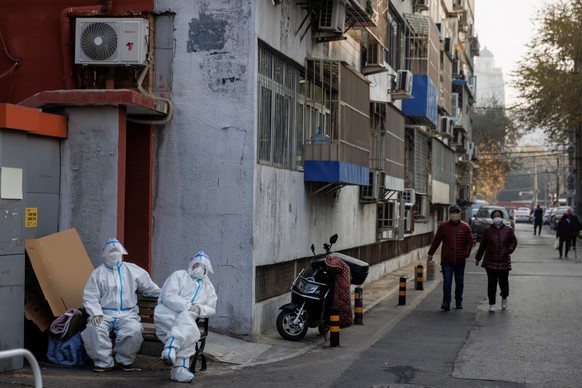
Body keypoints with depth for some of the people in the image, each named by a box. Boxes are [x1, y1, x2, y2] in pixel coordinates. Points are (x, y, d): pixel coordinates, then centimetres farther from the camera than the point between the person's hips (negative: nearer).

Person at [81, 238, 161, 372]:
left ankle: (125, 360, -6)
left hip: (127, 314, 1)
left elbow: (151, 288, 25)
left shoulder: (133, 270, 17)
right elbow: (90, 297, 1)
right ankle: (103, 362, -15)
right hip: (104, 314, 0)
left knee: (134, 330, -30)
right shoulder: (98, 273, 11)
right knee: (94, 328, -31)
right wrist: (96, 313, -15)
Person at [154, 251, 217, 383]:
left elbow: (211, 308, 17)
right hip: (167, 313, -5)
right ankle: (180, 369, -41)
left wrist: (199, 309, -7)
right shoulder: (179, 275, 10)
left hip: (186, 317, 5)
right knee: (191, 332, -34)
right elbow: (168, 296, -5)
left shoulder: (208, 287, 26)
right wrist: (188, 306, -17)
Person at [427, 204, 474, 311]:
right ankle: (446, 302, -10)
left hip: (460, 261, 1)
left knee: (459, 282, 11)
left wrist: (466, 254, -8)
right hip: (446, 260, -1)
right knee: (447, 281, -9)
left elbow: (470, 242, 4)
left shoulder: (465, 227, 2)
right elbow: (436, 241, 8)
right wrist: (430, 253, 10)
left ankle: (459, 301, 26)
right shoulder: (443, 226, 1)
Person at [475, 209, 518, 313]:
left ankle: (504, 298, 34)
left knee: (504, 282, 4)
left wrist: (510, 249, -7)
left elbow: (514, 242, 12)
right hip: (490, 261, 0)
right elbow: (482, 245, 9)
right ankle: (492, 304, 8)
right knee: (492, 283, -1)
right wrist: (478, 258, 13)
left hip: (504, 261, 0)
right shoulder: (488, 230, 3)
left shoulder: (508, 230, 2)